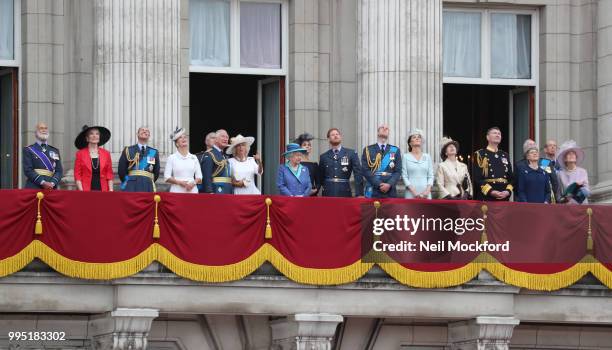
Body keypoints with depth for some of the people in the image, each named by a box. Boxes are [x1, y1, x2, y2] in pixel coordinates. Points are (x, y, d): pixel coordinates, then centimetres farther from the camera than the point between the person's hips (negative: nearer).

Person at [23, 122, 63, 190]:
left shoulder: (55, 151, 17)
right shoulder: (28, 150, 6)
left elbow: (59, 171, 11)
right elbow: (28, 170, -5)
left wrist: (52, 183, -9)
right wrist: (43, 183, -16)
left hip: (51, 189, 3)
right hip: (34, 189, -3)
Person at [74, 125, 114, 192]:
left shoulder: (106, 154, 11)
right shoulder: (80, 154, 5)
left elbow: (109, 175, 11)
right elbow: (77, 175, 3)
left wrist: (111, 191, 0)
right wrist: (81, 191, -8)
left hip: (103, 191, 2)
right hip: (86, 191, -2)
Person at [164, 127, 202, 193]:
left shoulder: (193, 158, 13)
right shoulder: (172, 158, 6)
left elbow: (199, 177, 13)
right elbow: (167, 177, 1)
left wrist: (193, 183, -8)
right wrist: (179, 182, -13)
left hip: (192, 190, 2)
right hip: (177, 191, -2)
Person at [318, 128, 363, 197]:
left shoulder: (351, 153, 5)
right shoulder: (323, 157, 11)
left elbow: (358, 174, -2)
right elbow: (321, 178, 19)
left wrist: (359, 194, -10)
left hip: (345, 194, -1)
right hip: (328, 194, 1)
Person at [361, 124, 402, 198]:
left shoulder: (395, 151, 13)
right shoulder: (368, 150, 8)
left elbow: (398, 171, 6)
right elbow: (365, 171, -1)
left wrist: (389, 184, -12)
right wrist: (379, 184, -13)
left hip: (390, 192, 2)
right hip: (373, 192, -2)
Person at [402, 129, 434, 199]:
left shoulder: (427, 157, 12)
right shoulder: (405, 157, 5)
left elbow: (430, 176, 10)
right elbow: (404, 176, 0)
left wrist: (427, 190, -6)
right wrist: (413, 191, -11)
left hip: (425, 194, 2)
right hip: (411, 194, -2)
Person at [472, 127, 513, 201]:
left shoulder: (505, 155, 19)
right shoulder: (480, 154, 1)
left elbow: (511, 178, 16)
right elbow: (477, 178, -8)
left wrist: (508, 191, -4)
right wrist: (491, 191, -19)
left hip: (504, 199, 6)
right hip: (486, 199, -5)